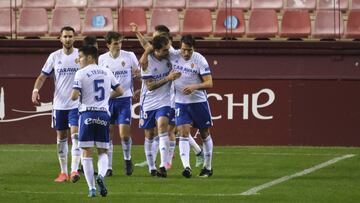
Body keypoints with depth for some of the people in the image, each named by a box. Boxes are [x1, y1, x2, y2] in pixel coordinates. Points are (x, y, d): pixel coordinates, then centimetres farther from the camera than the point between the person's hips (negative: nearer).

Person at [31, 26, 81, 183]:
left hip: (76, 103, -2)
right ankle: (63, 172, 17)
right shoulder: (54, 57, 3)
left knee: (75, 135, -14)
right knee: (61, 138, 9)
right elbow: (43, 76, 3)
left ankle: (74, 170, -19)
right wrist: (36, 90, -14)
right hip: (59, 104, 3)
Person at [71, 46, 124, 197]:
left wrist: (75, 96, 11)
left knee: (87, 152, 4)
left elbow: (74, 96, -12)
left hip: (87, 113, -3)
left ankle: (92, 188, 0)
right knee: (103, 151, 11)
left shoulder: (81, 73, -4)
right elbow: (119, 91, 17)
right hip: (103, 114, 3)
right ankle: (101, 175, -19)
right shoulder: (107, 72, 11)